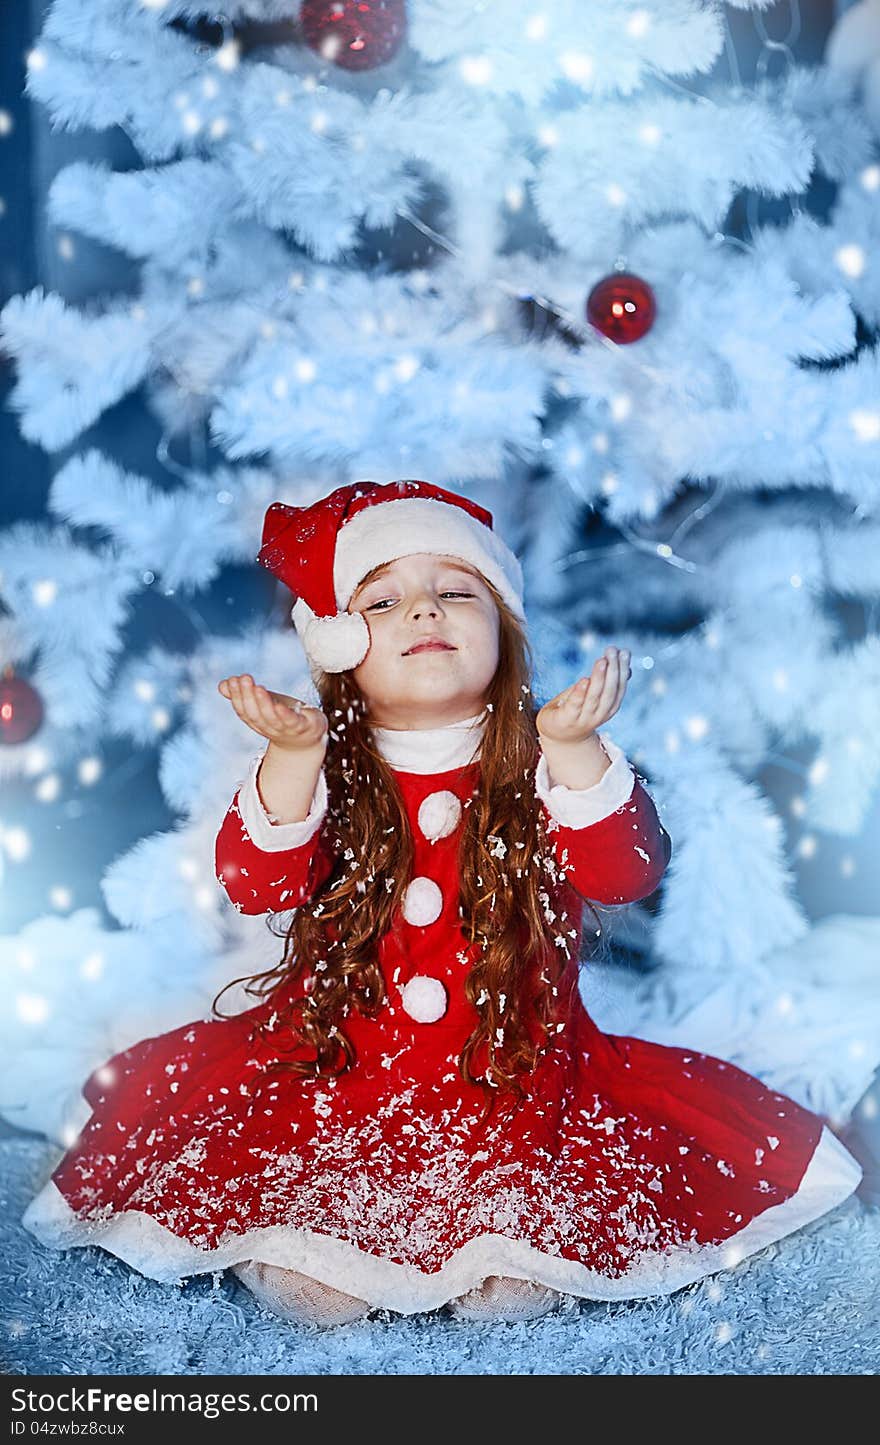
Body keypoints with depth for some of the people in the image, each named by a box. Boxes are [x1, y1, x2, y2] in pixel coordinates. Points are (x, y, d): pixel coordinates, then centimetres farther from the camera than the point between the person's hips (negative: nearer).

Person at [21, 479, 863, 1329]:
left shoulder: (542, 768, -2)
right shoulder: (318, 774, -1)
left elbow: (626, 875, -17)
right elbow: (256, 885, -16)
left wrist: (575, 748, -32)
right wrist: (295, 756, -30)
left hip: (517, 1077, 0)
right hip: (333, 1075, 1)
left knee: (513, 1295, -19)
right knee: (311, 1296, -15)